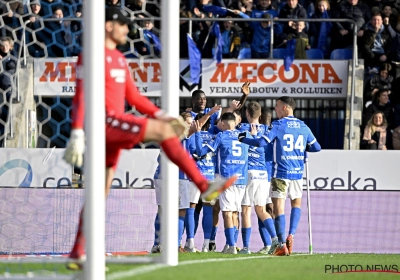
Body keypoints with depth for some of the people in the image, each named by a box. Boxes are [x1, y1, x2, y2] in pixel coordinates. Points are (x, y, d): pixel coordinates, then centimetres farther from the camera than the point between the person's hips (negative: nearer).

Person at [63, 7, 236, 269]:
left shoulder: (119, 59, 21)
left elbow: (133, 95, 24)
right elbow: (81, 95, -15)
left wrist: (160, 114, 10)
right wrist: (77, 134, -22)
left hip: (115, 125, 10)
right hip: (104, 121, -10)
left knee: (100, 192, 8)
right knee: (163, 130, -17)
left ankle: (78, 254, 9)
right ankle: (204, 186, -16)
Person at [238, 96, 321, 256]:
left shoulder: (278, 125, -7)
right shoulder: (303, 127, 7)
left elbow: (261, 142, -17)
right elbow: (316, 147, 13)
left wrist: (242, 139, -3)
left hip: (281, 173, -4)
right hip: (297, 172, 4)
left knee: (279, 208, -1)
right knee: (296, 204, 22)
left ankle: (282, 245, -5)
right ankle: (291, 235, 3)